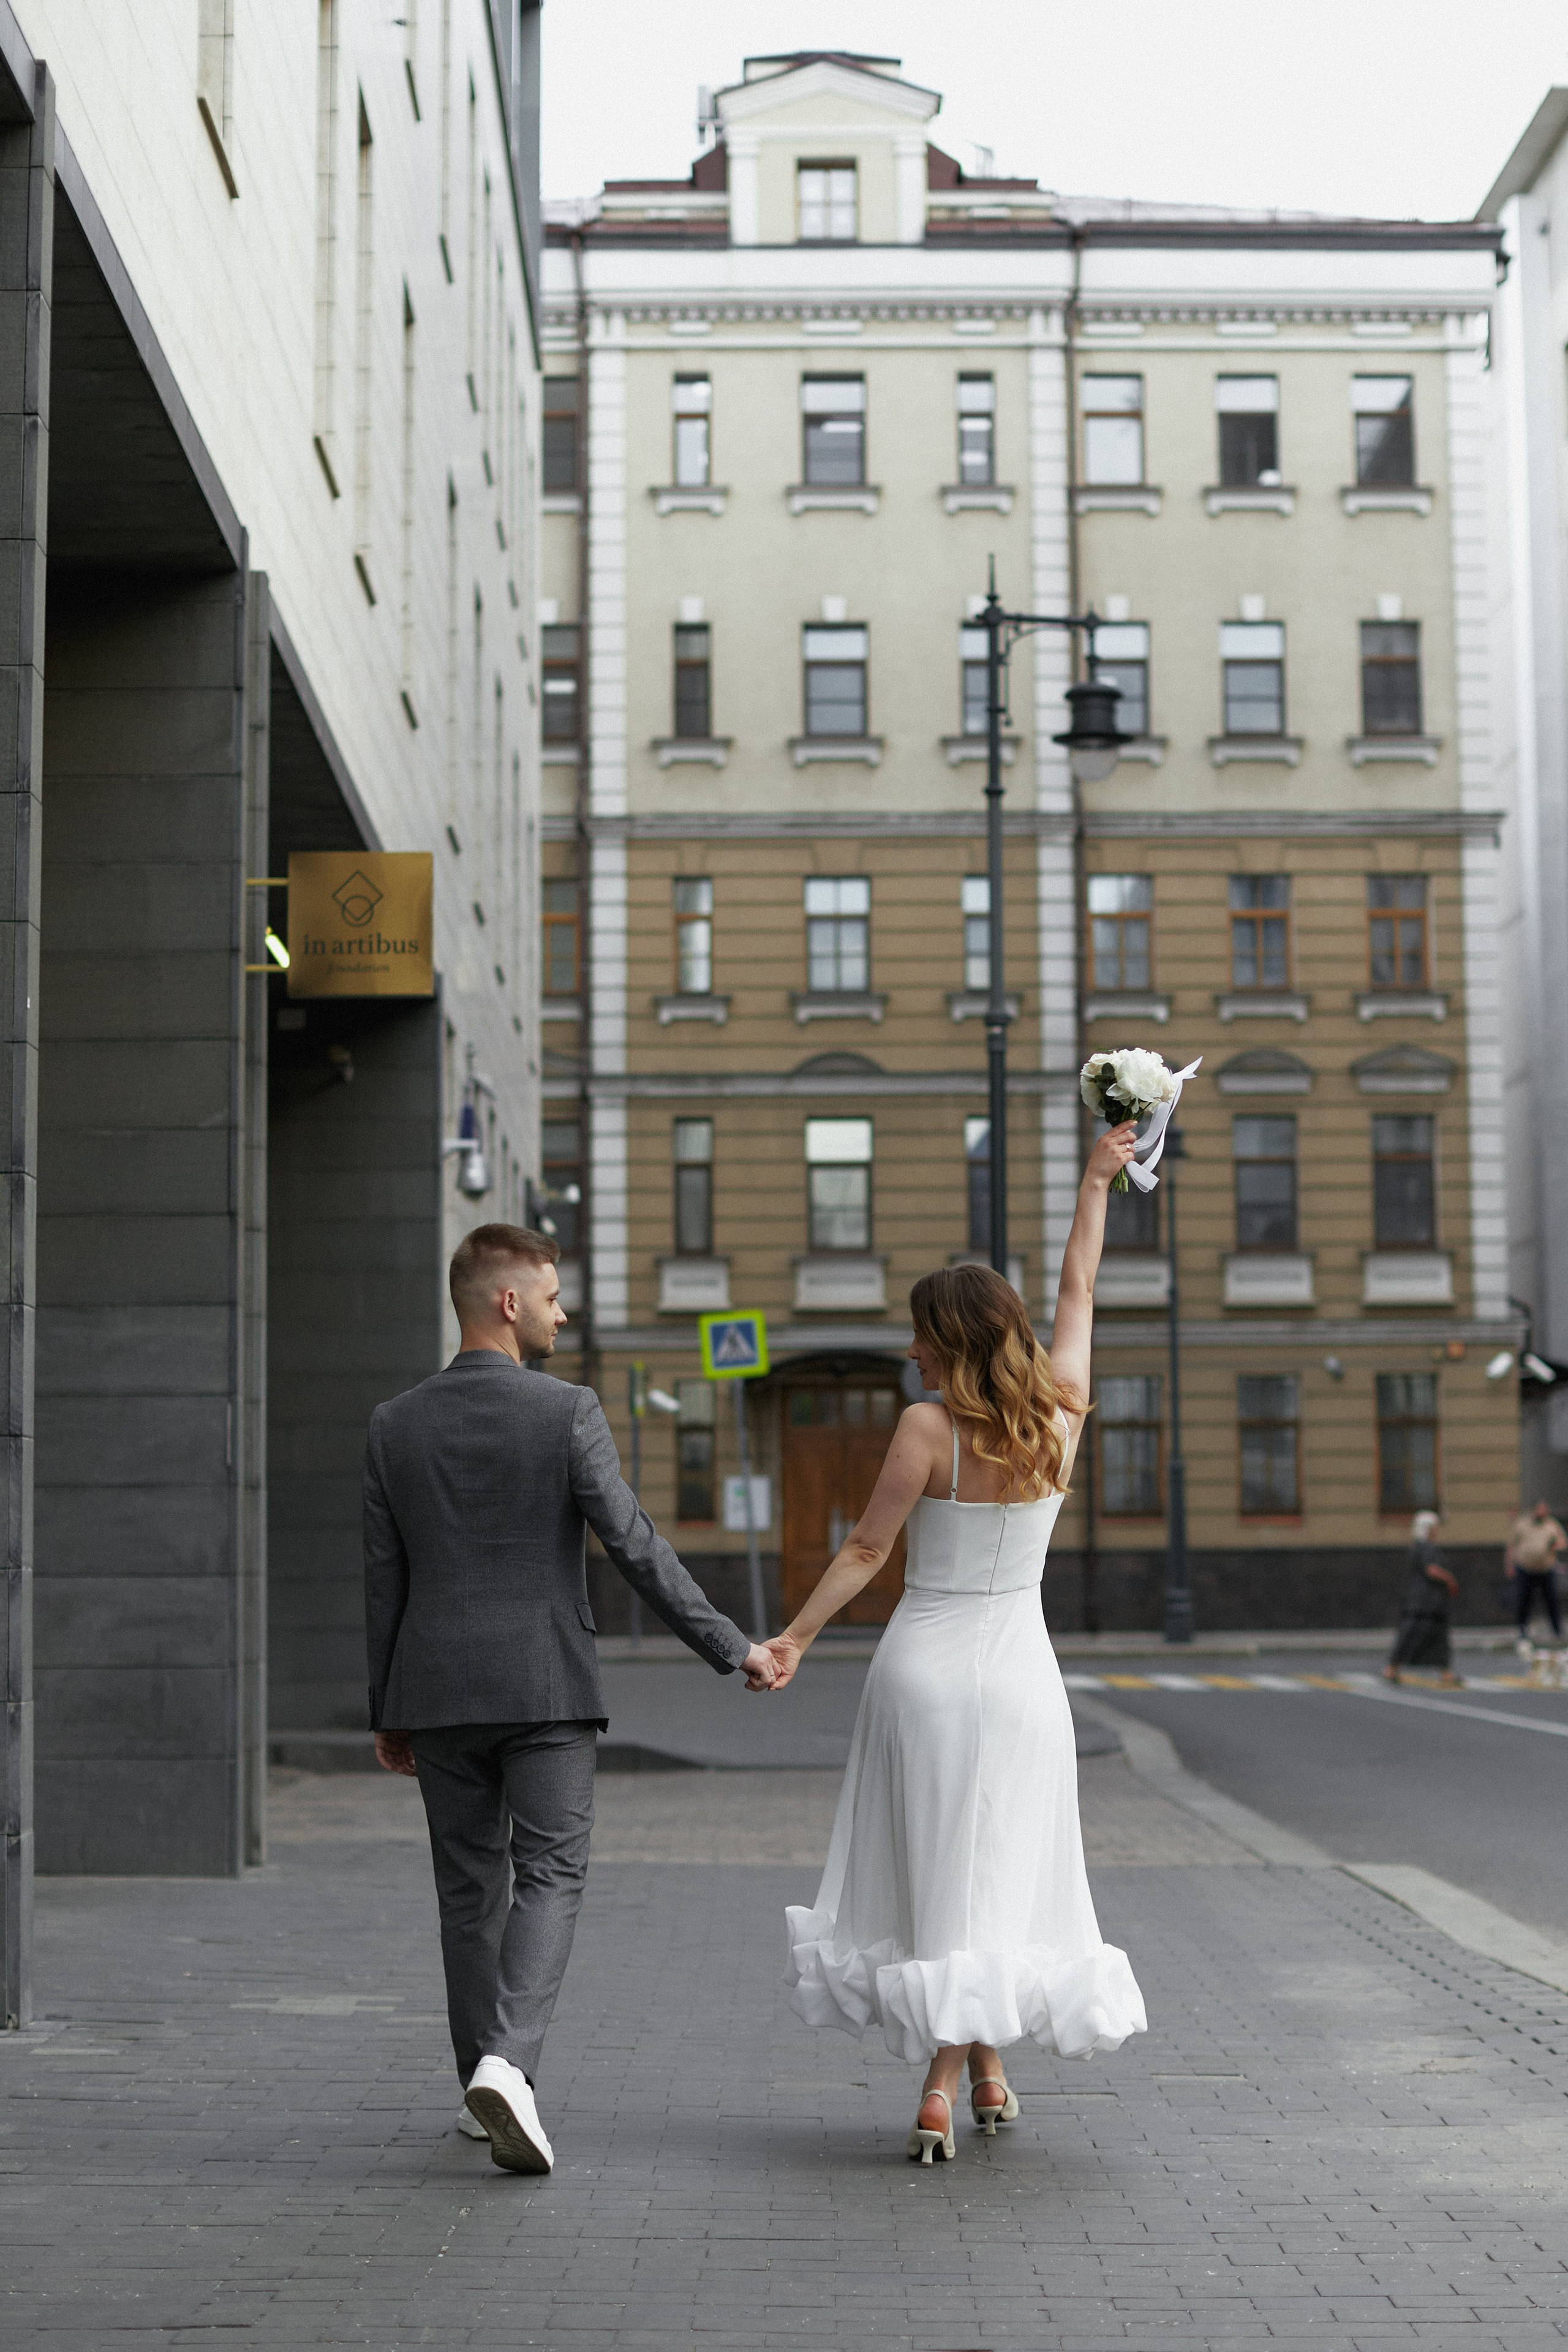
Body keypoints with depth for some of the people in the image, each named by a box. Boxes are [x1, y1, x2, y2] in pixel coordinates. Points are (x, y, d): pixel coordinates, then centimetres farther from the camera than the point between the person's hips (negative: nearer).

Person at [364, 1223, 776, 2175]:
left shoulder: (395, 1425, 3)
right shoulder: (568, 1414, -8)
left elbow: (384, 1580, 6)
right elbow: (637, 1546, -10)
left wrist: (389, 1713, 15)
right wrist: (732, 1646, -3)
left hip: (438, 1693, 4)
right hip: (546, 1687, -4)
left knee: (470, 1888, 12)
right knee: (550, 1877, 0)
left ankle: (487, 2092, 19)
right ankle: (508, 2062, -20)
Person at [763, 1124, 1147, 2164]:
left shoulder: (930, 1429, -12)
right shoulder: (1063, 1414, 0)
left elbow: (866, 1551, -9)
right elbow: (1078, 1293, 13)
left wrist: (796, 1637, 0)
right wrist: (1096, 1181, 24)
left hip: (928, 1666, -3)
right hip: (1020, 1665, 3)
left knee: (938, 1872, 3)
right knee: (1001, 1869, 11)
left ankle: (944, 2086, 1)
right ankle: (985, 2067, 14)